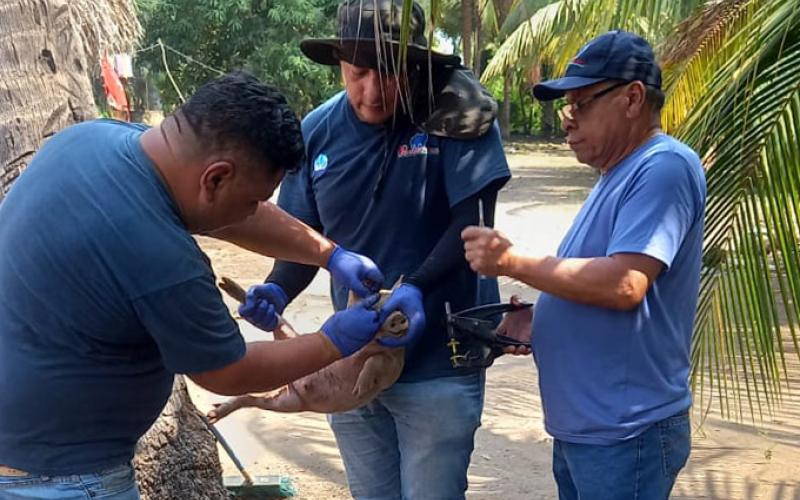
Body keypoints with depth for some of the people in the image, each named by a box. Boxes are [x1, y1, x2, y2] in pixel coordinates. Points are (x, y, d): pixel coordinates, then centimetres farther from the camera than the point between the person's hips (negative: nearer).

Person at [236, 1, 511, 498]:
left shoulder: (456, 115, -14)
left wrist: (417, 289, -30)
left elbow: (472, 223, -15)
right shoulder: (318, 131, -1)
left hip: (438, 363, -4)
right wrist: (278, 291, -14)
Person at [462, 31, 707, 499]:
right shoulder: (619, 175, 15)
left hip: (626, 433, -9)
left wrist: (513, 262, -20)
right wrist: (534, 322, 2)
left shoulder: (664, 167, -16)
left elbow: (623, 284, -27)